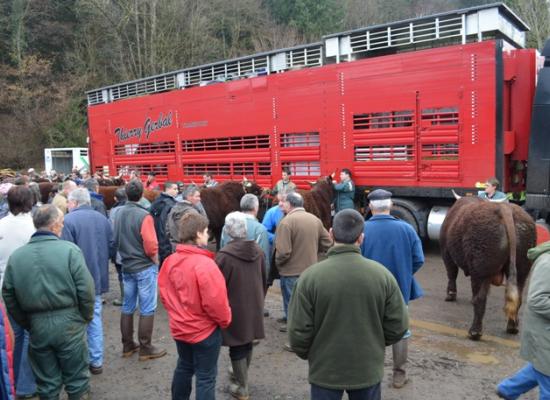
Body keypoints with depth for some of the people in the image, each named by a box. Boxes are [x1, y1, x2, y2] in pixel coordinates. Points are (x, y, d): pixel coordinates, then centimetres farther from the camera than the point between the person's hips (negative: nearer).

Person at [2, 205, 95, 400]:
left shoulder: (16, 256, -2)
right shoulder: (69, 250, -15)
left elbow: (8, 296, 3)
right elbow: (85, 289, -16)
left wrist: (27, 323, 15)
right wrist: (86, 316, 1)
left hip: (37, 326, 4)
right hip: (68, 323, -3)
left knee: (47, 383, 18)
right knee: (76, 378, 14)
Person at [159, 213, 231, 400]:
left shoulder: (170, 261, -5)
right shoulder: (205, 264, -27)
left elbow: (164, 293, 6)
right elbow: (216, 302, -25)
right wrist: (225, 321, -6)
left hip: (179, 328, 7)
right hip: (205, 330, -7)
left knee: (184, 367, 26)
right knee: (206, 376, 10)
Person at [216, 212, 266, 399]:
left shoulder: (224, 255, -21)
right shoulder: (258, 251, -3)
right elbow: (264, 280, 8)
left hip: (234, 308, -6)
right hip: (253, 306, 6)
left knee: (237, 347, 8)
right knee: (247, 342, 21)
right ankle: (241, 375, 40)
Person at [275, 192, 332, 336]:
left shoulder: (287, 221, -19)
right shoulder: (315, 219, 2)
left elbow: (283, 251, -25)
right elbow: (327, 243, 7)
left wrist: (278, 263, -5)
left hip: (292, 272, -7)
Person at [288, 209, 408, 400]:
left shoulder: (310, 276, -18)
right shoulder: (382, 274, -12)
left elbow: (299, 331, -14)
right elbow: (397, 327, -5)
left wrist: (307, 354, 7)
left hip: (325, 370, -1)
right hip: (368, 370, 2)